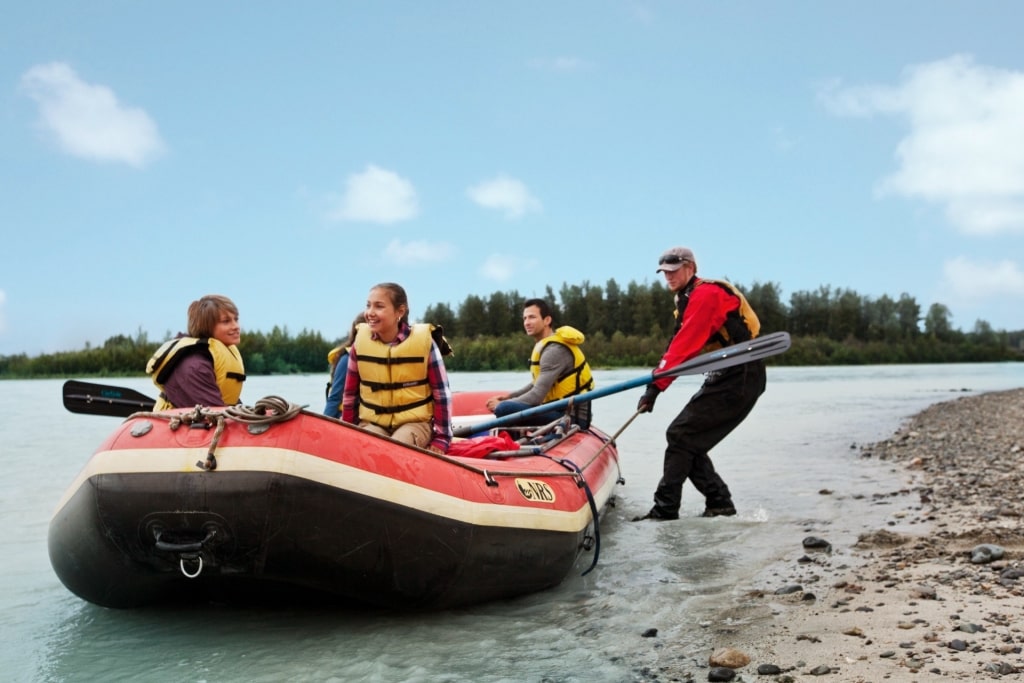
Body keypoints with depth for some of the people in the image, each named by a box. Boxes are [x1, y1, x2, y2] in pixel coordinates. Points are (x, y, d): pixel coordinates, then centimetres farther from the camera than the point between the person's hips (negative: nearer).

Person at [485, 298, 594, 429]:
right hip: (562, 410, 11)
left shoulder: (554, 350, -18)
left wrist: (502, 404, -12)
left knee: (504, 410, -27)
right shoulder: (546, 344, 13)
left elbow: (537, 396, -23)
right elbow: (538, 383, 25)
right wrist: (509, 396, 13)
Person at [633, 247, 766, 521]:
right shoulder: (688, 300, 17)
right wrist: (656, 382, 3)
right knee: (690, 440, 8)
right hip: (727, 378, 10)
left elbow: (685, 347, -25)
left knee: (680, 435, -11)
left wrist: (656, 385, -28)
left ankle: (665, 509, -9)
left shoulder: (705, 294, -16)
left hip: (739, 379, -10)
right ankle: (719, 502, 12)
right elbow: (678, 347, 14)